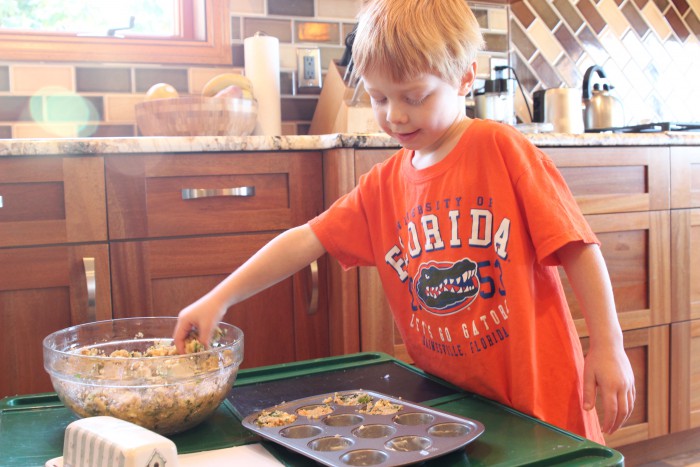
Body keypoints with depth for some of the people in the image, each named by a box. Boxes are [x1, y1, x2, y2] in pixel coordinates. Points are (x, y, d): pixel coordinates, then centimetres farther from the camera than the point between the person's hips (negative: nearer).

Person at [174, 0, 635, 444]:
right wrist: (219, 298, -7)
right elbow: (305, 241, 0)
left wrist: (608, 346, -13)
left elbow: (577, 246, -12)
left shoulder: (501, 149, -12)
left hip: (538, 389, -4)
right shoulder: (384, 185, 3)